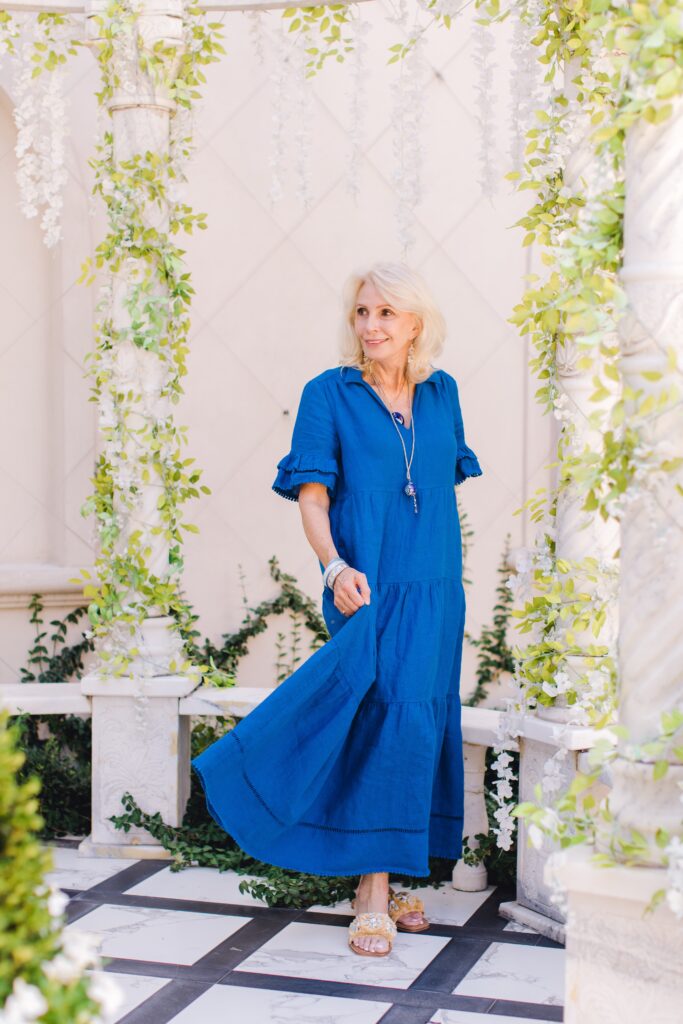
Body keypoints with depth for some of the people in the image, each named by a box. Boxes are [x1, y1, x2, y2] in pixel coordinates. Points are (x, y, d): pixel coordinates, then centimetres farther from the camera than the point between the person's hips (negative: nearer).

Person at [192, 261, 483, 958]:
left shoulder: (441, 393, 11)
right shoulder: (329, 394, -1)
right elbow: (311, 495, -6)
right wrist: (335, 566, -23)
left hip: (436, 587, 5)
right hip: (368, 587, -5)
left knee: (419, 723, 6)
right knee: (390, 714, -16)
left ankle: (377, 881, 19)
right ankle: (374, 899, -9)